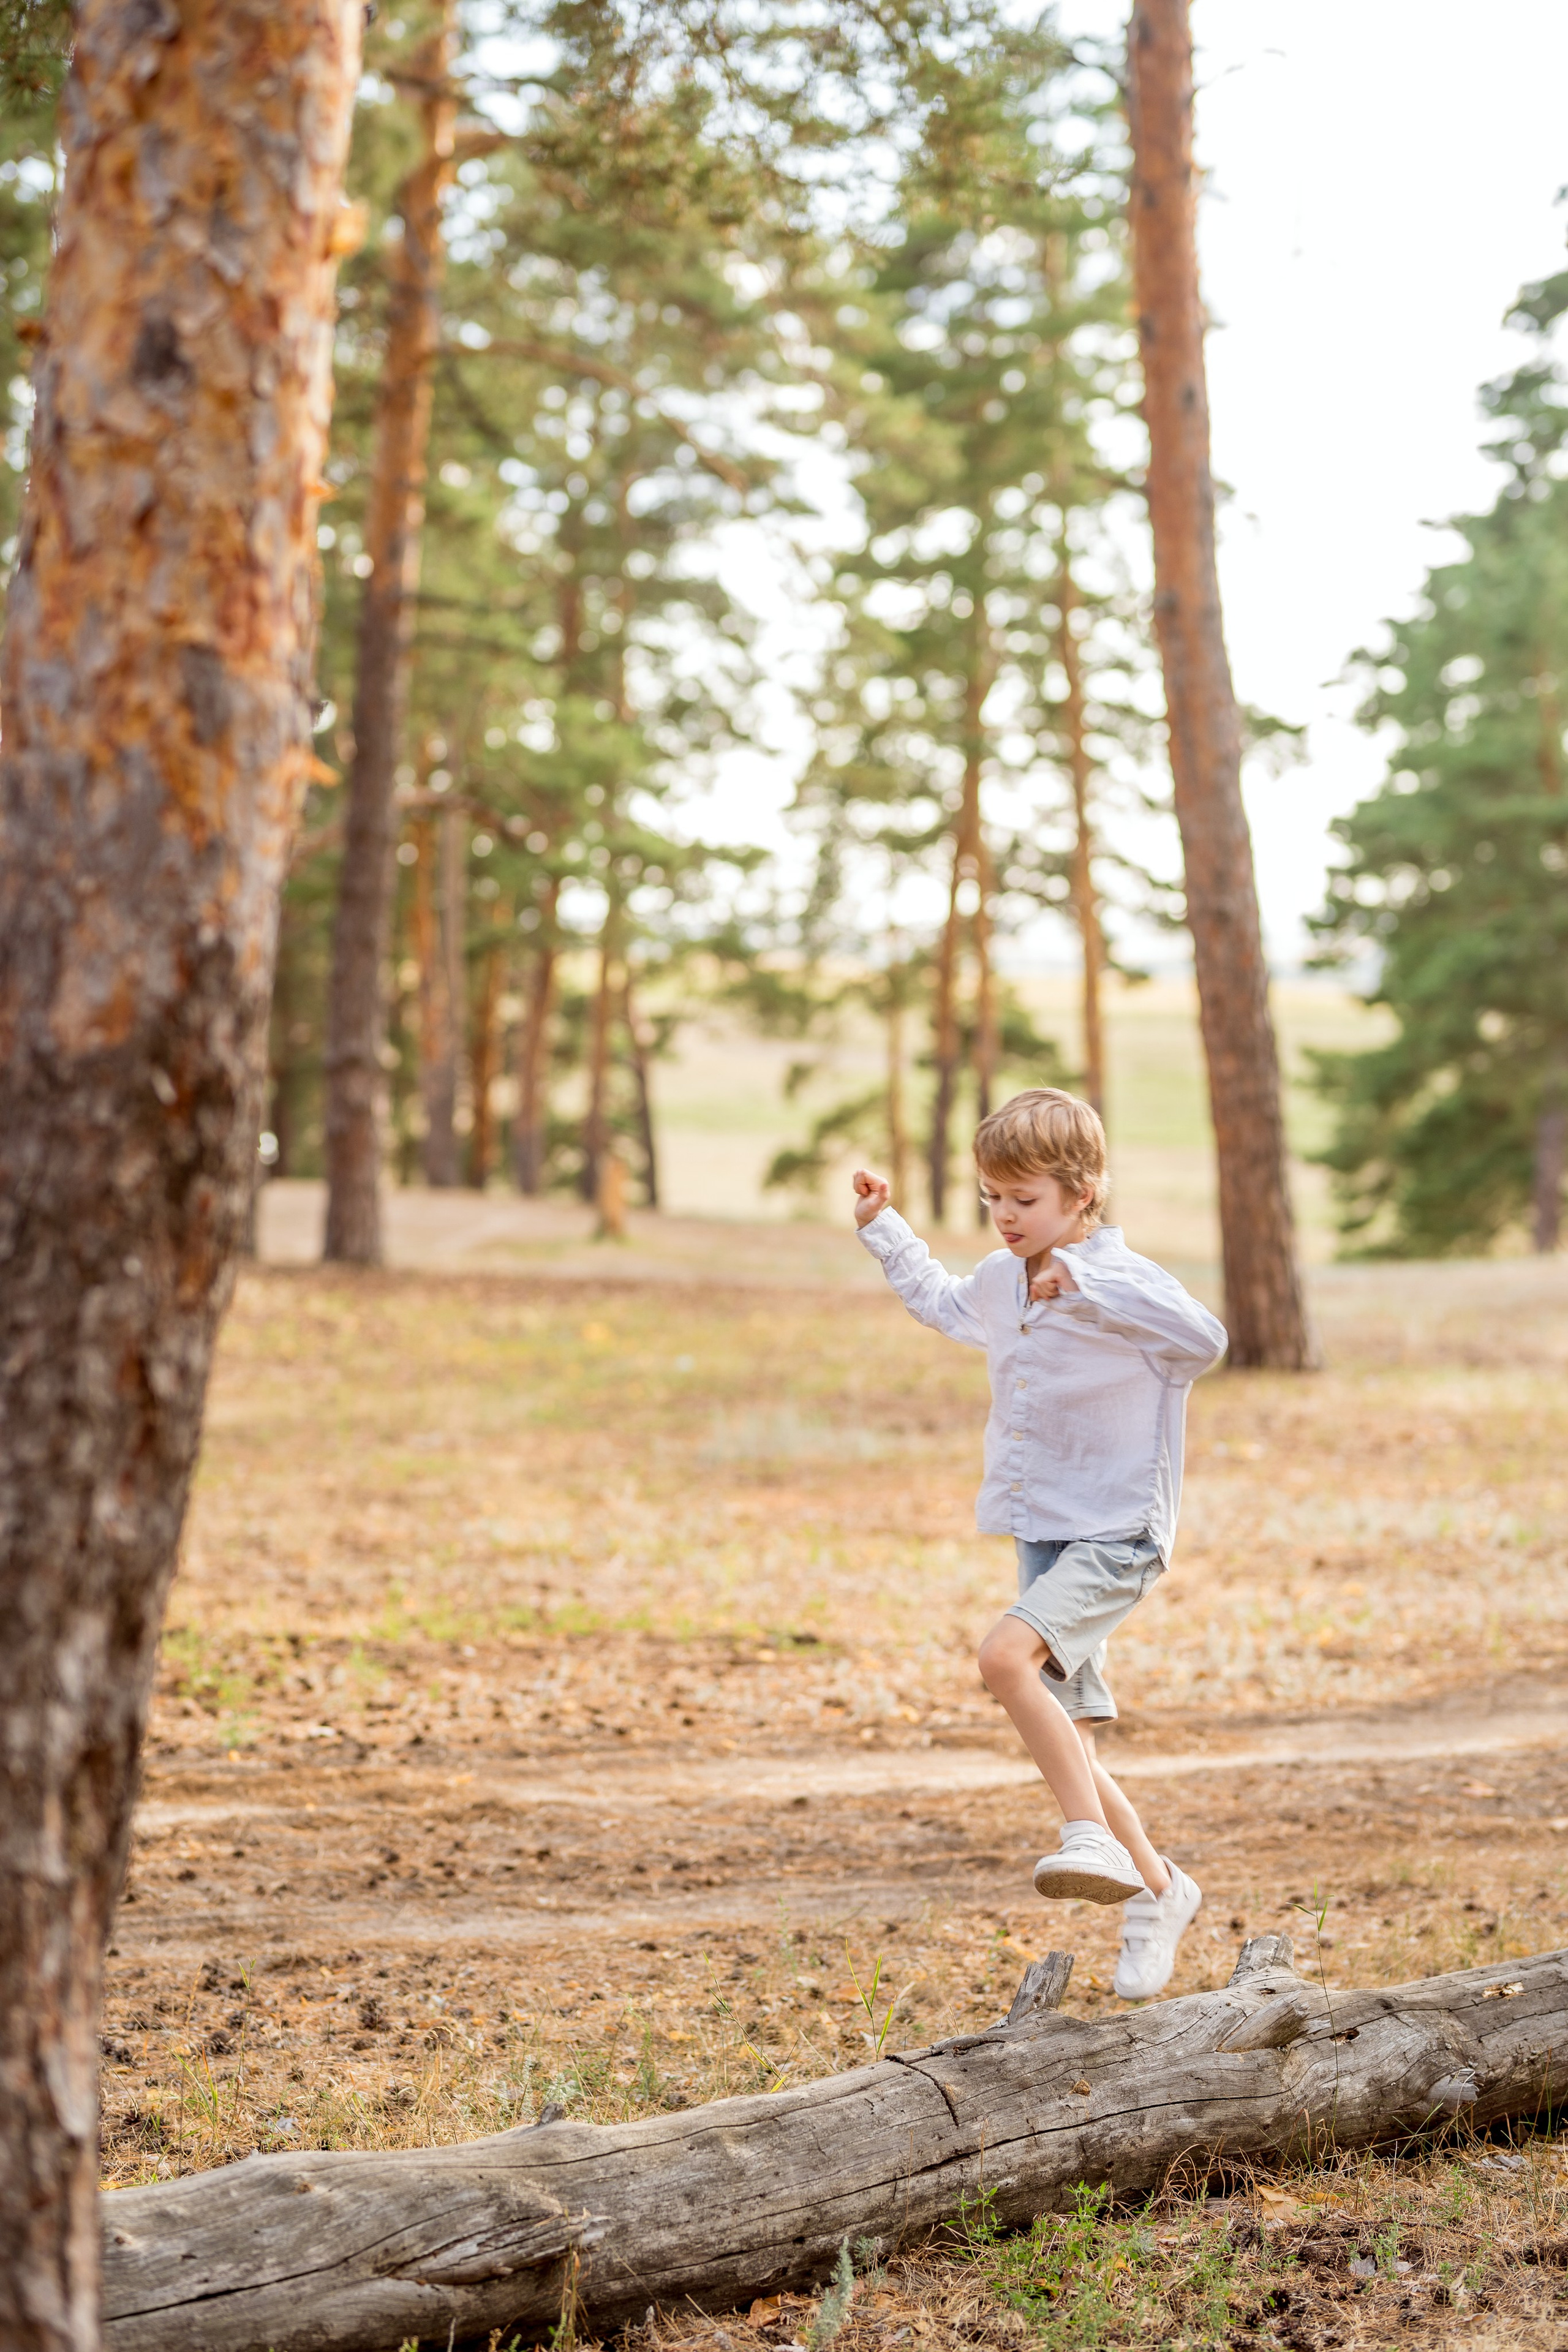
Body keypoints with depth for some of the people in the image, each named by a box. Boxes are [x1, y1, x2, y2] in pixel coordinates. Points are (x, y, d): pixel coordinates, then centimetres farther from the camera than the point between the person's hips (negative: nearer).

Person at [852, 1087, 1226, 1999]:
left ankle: (1095, 1840, -23)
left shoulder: (1127, 1282, -16)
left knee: (1006, 1654, -30)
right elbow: (944, 1304, 33)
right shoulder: (1001, 1282, 8)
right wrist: (885, 1229, 26)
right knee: (1065, 1742, 8)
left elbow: (1204, 1339, -37)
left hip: (1116, 1536, -8)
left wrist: (1082, 1285, -40)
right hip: (1042, 1536, 8)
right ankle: (1158, 1889, 26)